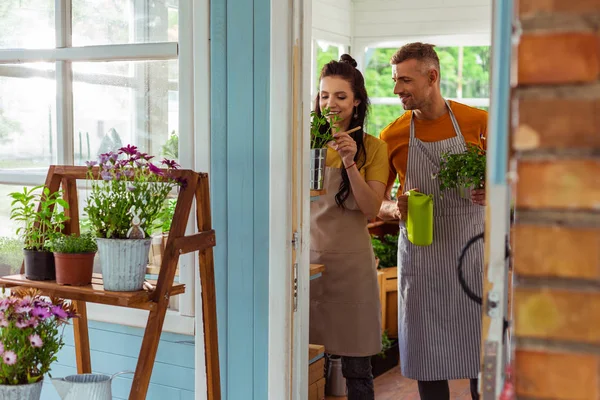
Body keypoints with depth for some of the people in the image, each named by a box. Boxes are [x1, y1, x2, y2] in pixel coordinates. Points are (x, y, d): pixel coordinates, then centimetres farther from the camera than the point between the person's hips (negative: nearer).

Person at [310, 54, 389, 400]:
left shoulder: (373, 148, 2)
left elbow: (371, 209, -6)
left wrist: (350, 163, -17)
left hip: (350, 259, -1)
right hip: (308, 254, 2)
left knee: (356, 368, 5)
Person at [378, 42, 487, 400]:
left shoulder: (478, 122, -2)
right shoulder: (392, 136, 1)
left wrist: (493, 193, -16)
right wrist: (395, 208, -14)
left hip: (472, 249, -1)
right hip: (420, 255, 1)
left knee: (482, 348, 5)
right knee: (428, 356, 7)